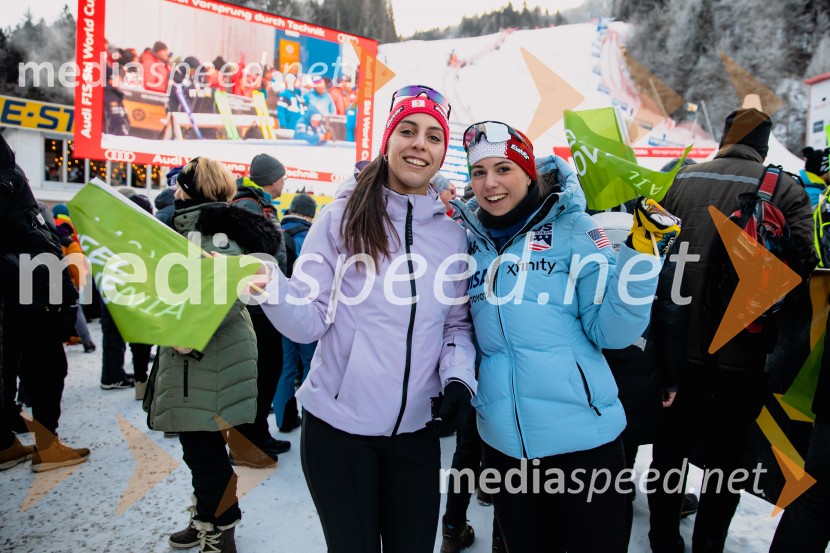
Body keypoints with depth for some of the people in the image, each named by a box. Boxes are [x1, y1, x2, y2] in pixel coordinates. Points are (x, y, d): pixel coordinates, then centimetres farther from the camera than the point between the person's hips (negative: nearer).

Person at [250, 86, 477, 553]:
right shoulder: (344, 215, -5)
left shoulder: (453, 233, 4)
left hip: (417, 429, 3)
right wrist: (271, 286, -28)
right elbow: (310, 320, -10)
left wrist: (458, 378, -6)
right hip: (338, 425, -3)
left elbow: (458, 323, 11)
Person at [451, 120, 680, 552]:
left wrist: (642, 254, -21)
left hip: (582, 438, -3)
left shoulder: (571, 228, -6)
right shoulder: (472, 243, 5)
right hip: (503, 443, 4)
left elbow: (610, 331, -11)